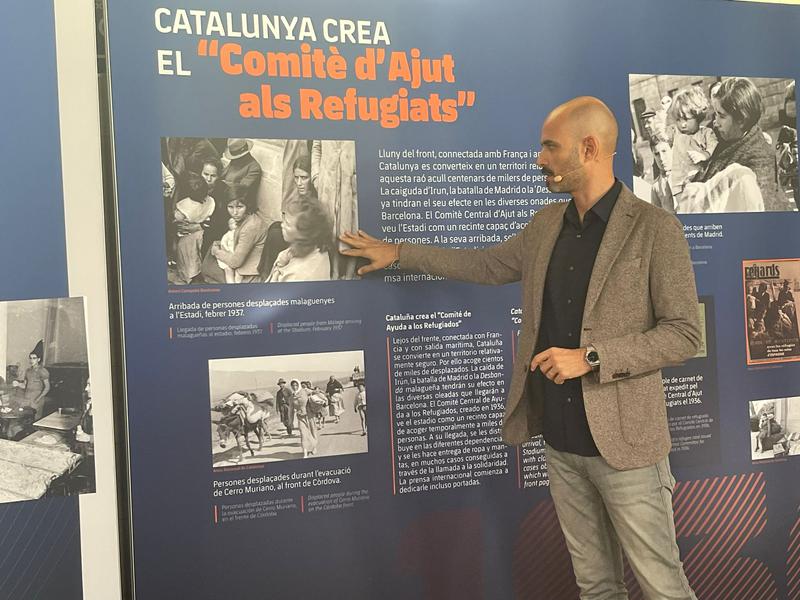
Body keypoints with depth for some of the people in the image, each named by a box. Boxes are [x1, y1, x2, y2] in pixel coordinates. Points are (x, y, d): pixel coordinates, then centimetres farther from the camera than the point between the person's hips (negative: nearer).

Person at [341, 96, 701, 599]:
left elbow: (684, 334, -11)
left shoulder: (656, 229, -10)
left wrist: (591, 357, -20)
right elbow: (487, 264, 22)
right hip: (561, 441, 6)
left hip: (623, 442, -5)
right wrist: (397, 252, 23)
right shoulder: (546, 224, 9)